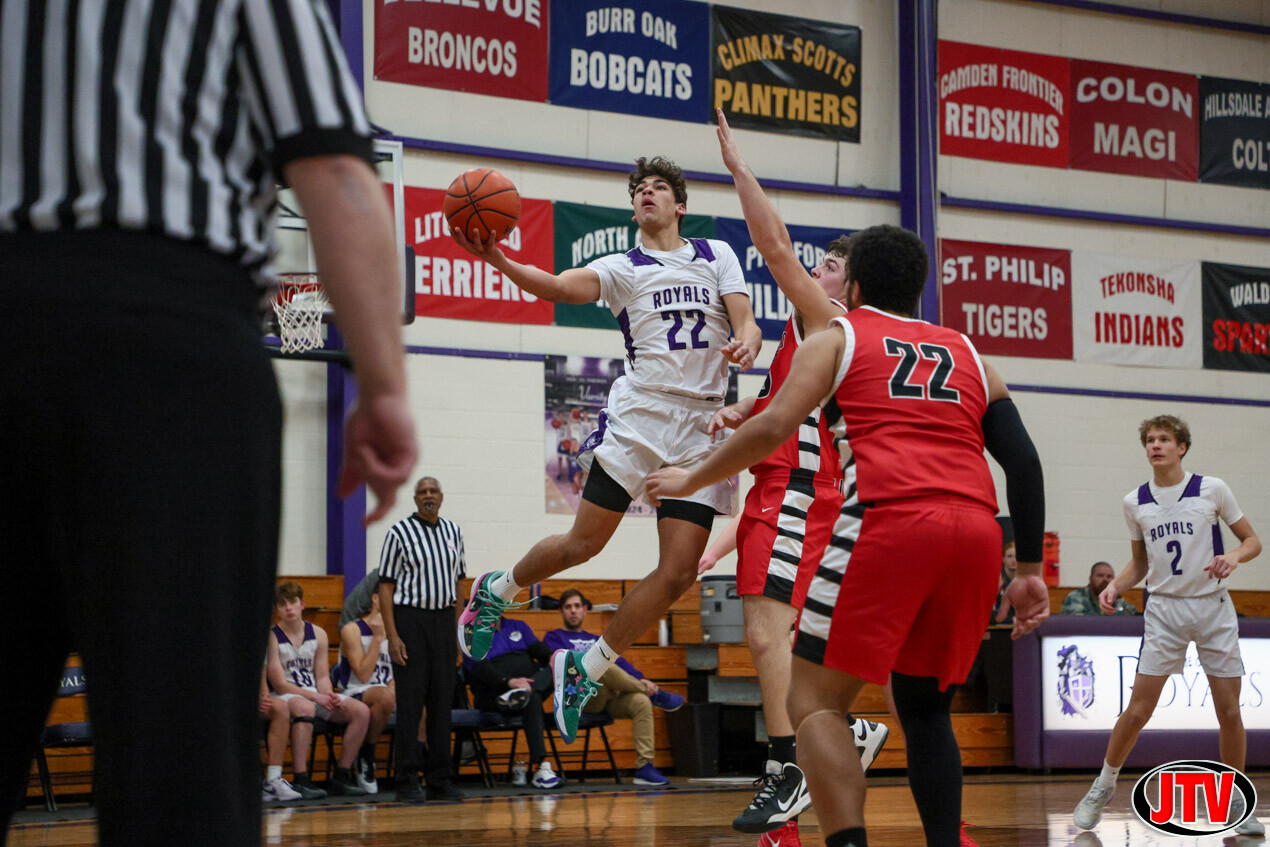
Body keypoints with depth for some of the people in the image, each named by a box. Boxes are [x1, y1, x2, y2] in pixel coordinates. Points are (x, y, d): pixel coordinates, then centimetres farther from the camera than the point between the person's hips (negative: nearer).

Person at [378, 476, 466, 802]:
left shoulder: (453, 531, 11)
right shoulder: (399, 533, -4)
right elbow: (386, 586, -5)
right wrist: (392, 636, -13)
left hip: (443, 619, 5)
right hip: (410, 619, -5)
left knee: (442, 702, 6)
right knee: (410, 703, -4)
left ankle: (440, 780, 11)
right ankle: (407, 782, 1)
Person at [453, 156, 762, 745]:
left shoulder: (716, 255, 16)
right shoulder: (622, 268, 7)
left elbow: (747, 321, 7)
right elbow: (560, 287, -11)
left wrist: (745, 344, -18)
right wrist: (498, 261, -30)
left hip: (702, 427, 2)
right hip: (639, 413, -2)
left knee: (679, 572, -6)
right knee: (583, 544, -4)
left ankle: (585, 669, 9)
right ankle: (496, 591, 25)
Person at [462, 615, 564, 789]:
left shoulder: (518, 626, 27)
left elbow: (538, 648, 9)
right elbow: (480, 667, -9)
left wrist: (553, 658, -16)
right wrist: (509, 681, -27)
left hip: (535, 682, 6)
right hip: (493, 695, -6)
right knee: (533, 700, -36)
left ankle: (525, 692, -46)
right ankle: (540, 768, -46)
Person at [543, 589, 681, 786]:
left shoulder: (597, 640, 32)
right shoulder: (554, 637, 18)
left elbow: (621, 662, 17)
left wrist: (640, 679, -5)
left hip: (610, 699, 5)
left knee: (641, 702, -28)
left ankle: (644, 767, -33)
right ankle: (654, 694, -18)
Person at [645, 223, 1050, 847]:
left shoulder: (838, 337, 16)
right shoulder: (967, 355, 27)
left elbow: (775, 427, 1)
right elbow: (1023, 461, 17)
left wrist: (691, 480, 13)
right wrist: (1030, 571, 18)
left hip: (890, 521, -5)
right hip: (977, 530, 5)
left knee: (816, 703, 1)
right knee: (925, 708, 20)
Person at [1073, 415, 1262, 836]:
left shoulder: (1212, 489, -3)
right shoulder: (1135, 502, 4)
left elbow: (1252, 540, 4)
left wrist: (1235, 556, -17)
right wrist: (1115, 586, -5)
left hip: (1213, 607, -1)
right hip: (1164, 609, 1)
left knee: (1229, 711, -1)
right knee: (1138, 709, -6)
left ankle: (1236, 803, 16)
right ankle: (1102, 788, 12)